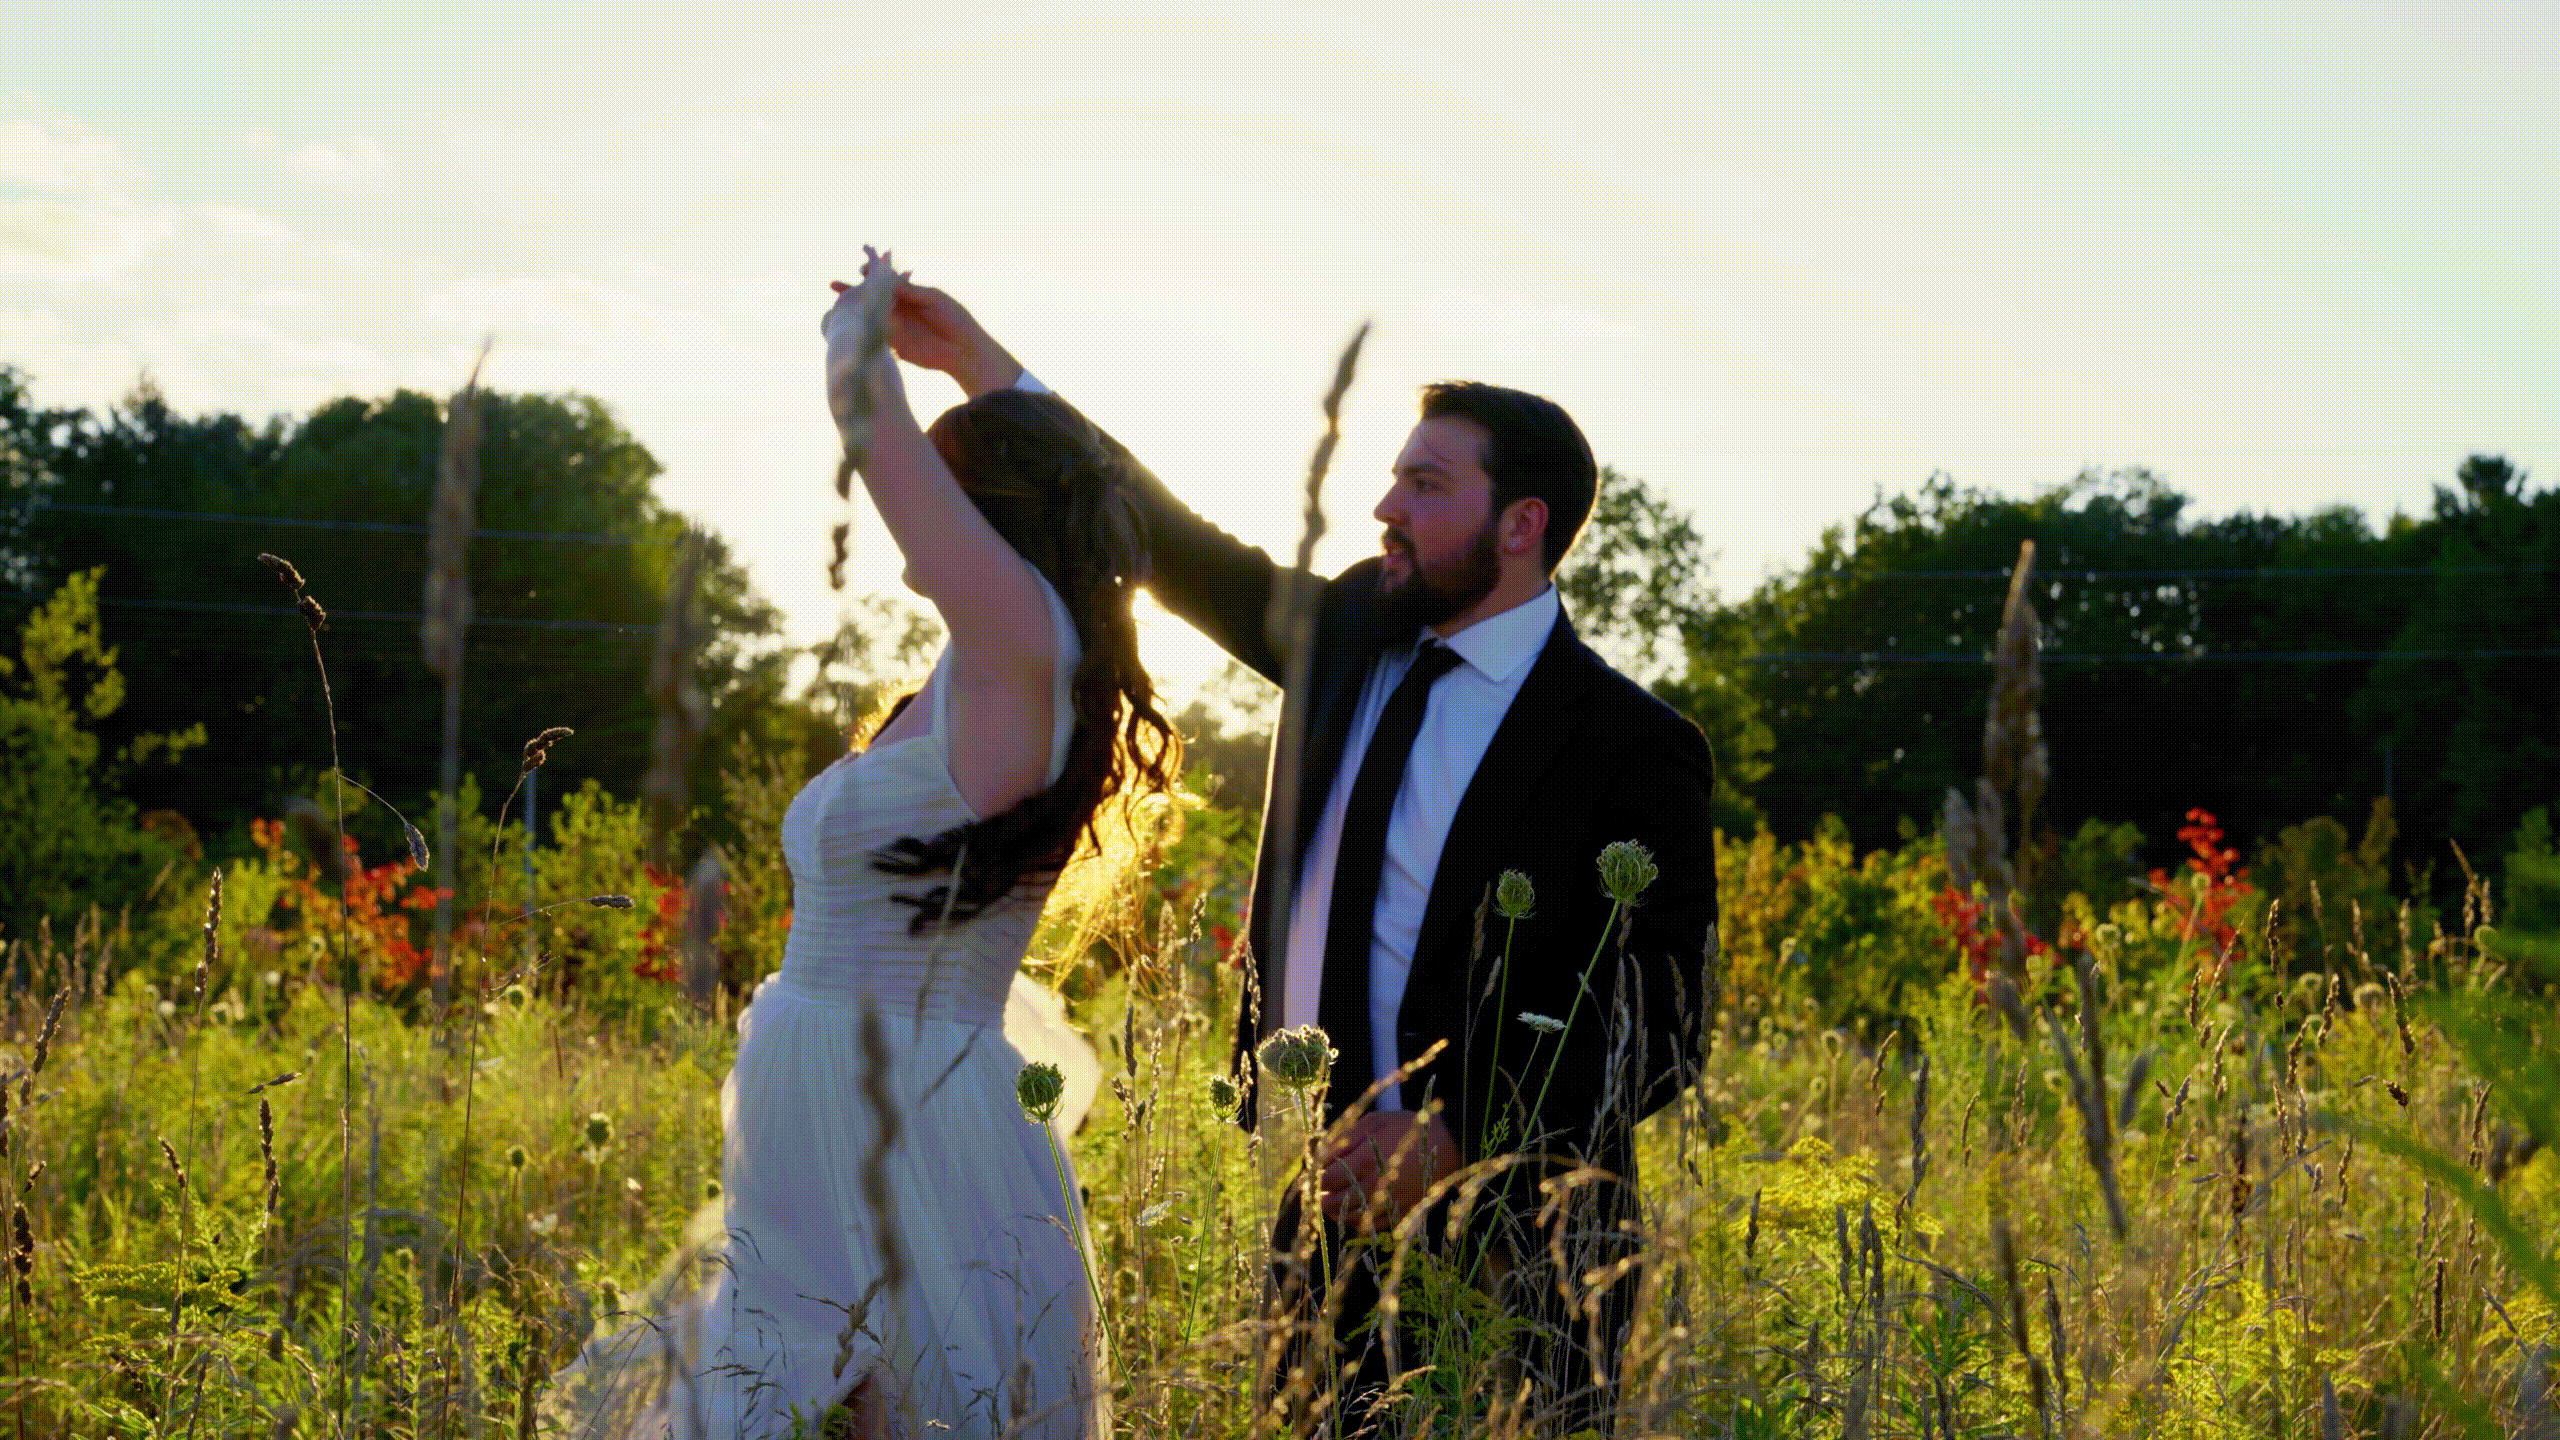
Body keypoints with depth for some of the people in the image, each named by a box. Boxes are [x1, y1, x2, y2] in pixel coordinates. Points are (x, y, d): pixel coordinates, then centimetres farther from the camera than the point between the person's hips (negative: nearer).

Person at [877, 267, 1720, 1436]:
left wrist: (1456, 1138, -21)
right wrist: (987, 368, 11)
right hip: (1320, 1209, 6)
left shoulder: (1631, 747, -10)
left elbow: (1658, 1036, -11)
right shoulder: (1354, 636, 8)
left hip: (1505, 1253, -6)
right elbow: (1182, 548, 14)